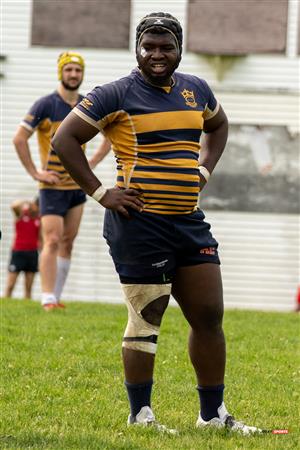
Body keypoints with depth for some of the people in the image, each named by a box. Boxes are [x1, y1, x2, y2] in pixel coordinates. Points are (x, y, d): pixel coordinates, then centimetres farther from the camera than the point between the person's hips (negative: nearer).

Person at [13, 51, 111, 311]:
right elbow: (19, 139, -9)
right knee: (52, 241, -13)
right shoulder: (46, 105, -9)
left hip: (78, 186, 5)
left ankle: (57, 296, 14)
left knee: (68, 243, 7)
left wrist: (92, 164, 9)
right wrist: (35, 173, -12)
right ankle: (48, 299, -15)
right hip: (52, 186, -5)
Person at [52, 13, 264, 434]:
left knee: (209, 316, 7)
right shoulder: (117, 95, -7)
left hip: (190, 221, 7)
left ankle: (213, 413, 17)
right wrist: (100, 191, -11)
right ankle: (140, 415, 8)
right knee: (146, 319, -3)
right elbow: (64, 139, -8)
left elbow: (218, 125, 32)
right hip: (140, 223, -6)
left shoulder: (195, 90, 11)